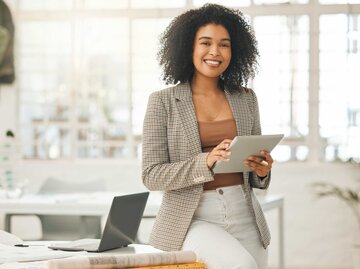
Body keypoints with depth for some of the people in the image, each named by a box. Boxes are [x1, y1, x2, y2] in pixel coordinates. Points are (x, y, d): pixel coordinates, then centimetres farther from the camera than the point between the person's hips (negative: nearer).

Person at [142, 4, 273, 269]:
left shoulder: (246, 99, 9)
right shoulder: (163, 102, -2)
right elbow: (152, 175, -7)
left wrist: (262, 170, -9)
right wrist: (207, 162, -21)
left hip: (244, 217, 5)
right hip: (193, 219, -5)